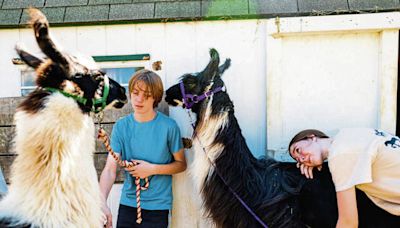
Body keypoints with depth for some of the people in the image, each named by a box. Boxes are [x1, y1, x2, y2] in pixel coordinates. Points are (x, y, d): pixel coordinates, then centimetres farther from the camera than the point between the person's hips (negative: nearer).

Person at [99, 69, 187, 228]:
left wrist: (152, 169, -16)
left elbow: (181, 164, -1)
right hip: (127, 202, 2)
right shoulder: (121, 126, -4)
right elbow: (110, 169, -9)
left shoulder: (169, 126, -11)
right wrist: (103, 203, -24)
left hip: (158, 205, -1)